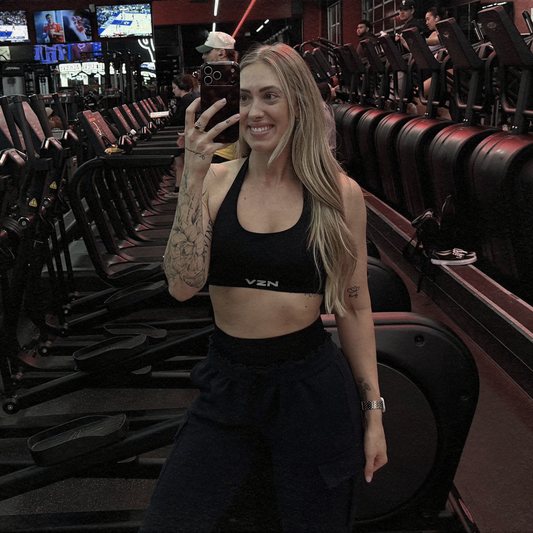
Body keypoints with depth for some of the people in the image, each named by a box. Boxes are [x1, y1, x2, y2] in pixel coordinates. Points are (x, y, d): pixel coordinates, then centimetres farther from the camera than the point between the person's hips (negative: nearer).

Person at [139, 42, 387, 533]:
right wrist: (194, 176, -22)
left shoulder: (340, 194, -5)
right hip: (227, 387, 1)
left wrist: (373, 411, 3)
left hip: (312, 387, -1)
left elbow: (354, 307, 1)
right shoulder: (215, 182, -3)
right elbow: (183, 285, -15)